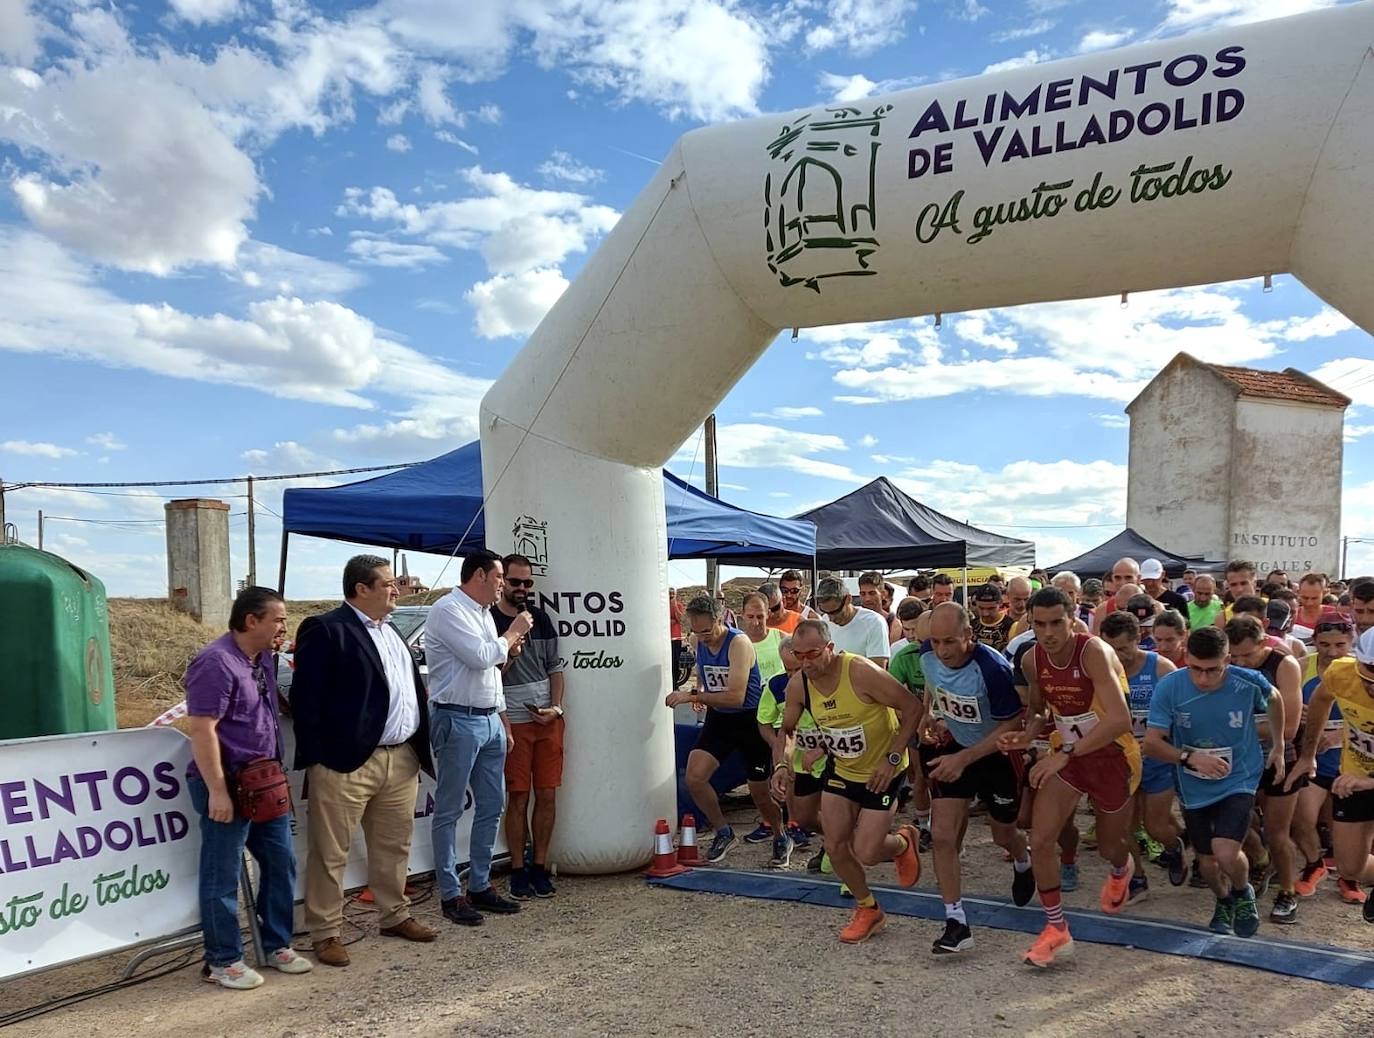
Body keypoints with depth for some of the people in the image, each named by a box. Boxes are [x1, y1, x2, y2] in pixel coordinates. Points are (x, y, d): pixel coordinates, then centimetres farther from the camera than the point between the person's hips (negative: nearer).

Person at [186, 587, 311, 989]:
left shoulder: (264, 659, 9)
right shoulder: (216, 663, -18)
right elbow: (202, 730, -21)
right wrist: (217, 791, -22)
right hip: (228, 786, -9)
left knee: (280, 862, 13)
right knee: (223, 876, 4)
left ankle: (277, 946, 27)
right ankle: (222, 962, 17)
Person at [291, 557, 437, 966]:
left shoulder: (392, 632, 16)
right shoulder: (327, 631, -10)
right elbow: (305, 698, -13)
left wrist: (418, 749, 15)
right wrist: (316, 760, -14)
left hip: (402, 759, 8)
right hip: (347, 763, -8)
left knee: (394, 847, 18)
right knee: (330, 852, 4)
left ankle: (395, 916, 32)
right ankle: (325, 933, 15)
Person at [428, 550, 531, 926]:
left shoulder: (484, 613, 15)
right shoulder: (448, 610, -11)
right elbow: (480, 657, -21)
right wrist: (512, 633, -6)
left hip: (490, 721, 9)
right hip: (458, 721, -9)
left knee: (492, 806, 12)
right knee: (450, 810, 1)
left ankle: (480, 885, 22)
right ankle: (450, 894, 9)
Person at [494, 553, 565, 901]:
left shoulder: (541, 619, 10)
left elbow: (555, 667, 13)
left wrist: (556, 707, 0)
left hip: (548, 720, 4)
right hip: (513, 722, -4)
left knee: (548, 796, 5)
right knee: (518, 799, 0)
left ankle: (540, 867, 17)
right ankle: (518, 871, 12)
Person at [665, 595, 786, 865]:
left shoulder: (738, 643, -23)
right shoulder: (699, 643, -2)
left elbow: (735, 697, -31)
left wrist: (692, 696, -32)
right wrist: (698, 694, 4)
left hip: (750, 719, -5)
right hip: (718, 718, 6)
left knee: (759, 791, 6)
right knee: (694, 777, -12)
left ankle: (780, 839, 35)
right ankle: (723, 833, 11)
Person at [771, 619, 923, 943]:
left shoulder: (861, 673, -31)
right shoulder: (798, 686, -13)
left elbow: (913, 707, -23)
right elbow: (787, 730, 5)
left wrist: (893, 758, -23)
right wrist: (782, 763, -14)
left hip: (881, 772, -5)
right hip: (841, 769, 6)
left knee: (866, 853, -7)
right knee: (835, 846, 4)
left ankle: (903, 842, 29)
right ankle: (869, 910, 30)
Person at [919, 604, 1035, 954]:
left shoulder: (992, 668, -34)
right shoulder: (927, 655, -17)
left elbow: (1012, 725, -25)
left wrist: (963, 759, -30)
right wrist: (930, 717, -6)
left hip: (996, 753, -3)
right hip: (953, 746, 4)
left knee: (1004, 835, 19)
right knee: (942, 835, -10)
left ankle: (1023, 863, 56)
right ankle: (956, 924, 1)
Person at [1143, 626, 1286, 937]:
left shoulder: (1248, 682, -20)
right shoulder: (1169, 687, -22)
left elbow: (1274, 700, 6)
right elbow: (1151, 743, -19)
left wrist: (1278, 746, 10)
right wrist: (1189, 757, -34)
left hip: (1238, 781, -1)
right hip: (1195, 787, 2)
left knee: (1226, 854, -20)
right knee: (1208, 861, 14)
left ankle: (1243, 894, 16)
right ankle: (1223, 902, 49)